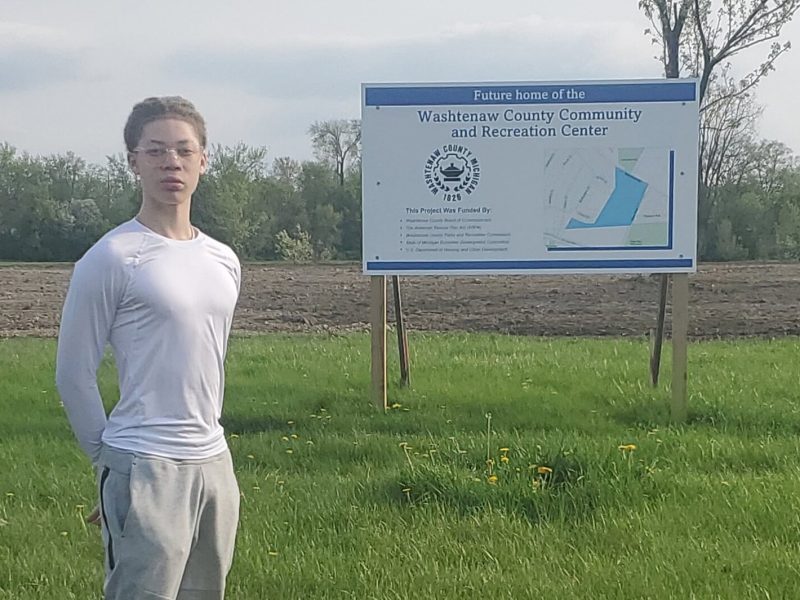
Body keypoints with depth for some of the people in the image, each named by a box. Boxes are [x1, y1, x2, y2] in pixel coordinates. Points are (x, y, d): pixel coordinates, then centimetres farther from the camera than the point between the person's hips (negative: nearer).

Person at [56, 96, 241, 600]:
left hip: (215, 463, 7)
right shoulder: (111, 259, -10)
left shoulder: (224, 261, 11)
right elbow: (75, 375, -5)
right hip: (146, 468, -7)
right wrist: (111, 460, 1)